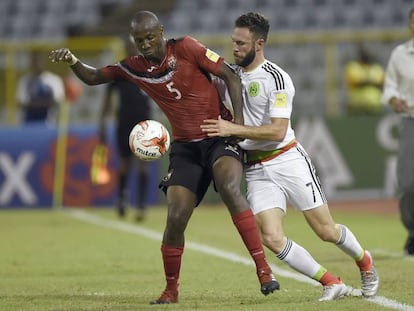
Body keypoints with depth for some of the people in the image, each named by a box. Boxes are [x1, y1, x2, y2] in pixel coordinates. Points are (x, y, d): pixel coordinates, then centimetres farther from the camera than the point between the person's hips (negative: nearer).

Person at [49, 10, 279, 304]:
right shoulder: (134, 68, 4)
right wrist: (72, 61, -7)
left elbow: (230, 76, -7)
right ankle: (171, 289, 14)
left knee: (230, 189, -31)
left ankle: (264, 269, -27)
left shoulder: (185, 48, -9)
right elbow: (93, 77, 15)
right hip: (185, 147, 4)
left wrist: (238, 121, -16)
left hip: (219, 138, -4)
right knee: (176, 217, -7)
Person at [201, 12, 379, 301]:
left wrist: (233, 129, -23)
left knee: (327, 231, 2)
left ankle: (364, 261, 33)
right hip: (256, 171, 5)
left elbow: (278, 131, -21)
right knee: (273, 239, -13)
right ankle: (331, 283, -1)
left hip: (288, 161, -5)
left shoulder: (275, 78, -14)